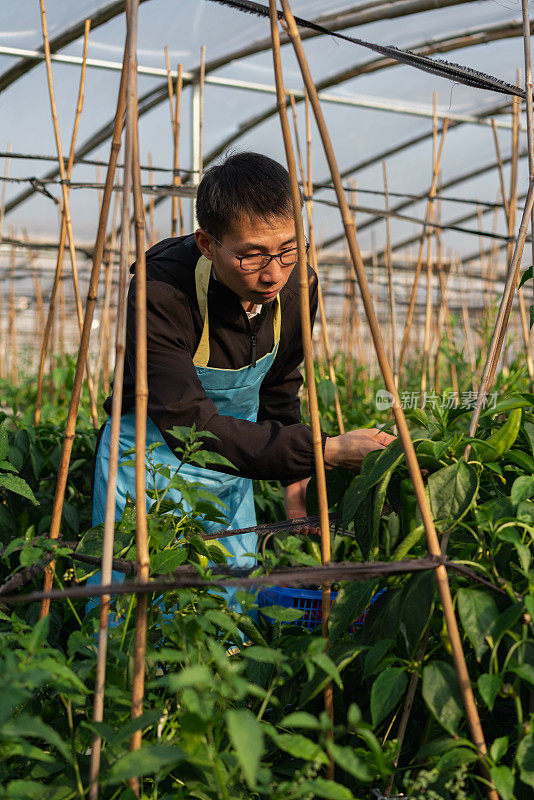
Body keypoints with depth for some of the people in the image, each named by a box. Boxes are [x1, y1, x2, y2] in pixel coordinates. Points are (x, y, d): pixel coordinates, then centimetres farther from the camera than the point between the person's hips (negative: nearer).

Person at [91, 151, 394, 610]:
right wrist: (325, 451, -38)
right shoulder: (161, 294, -31)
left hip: (232, 471, 5)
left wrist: (296, 480, 2)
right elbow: (191, 427, -36)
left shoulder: (298, 285, -12)